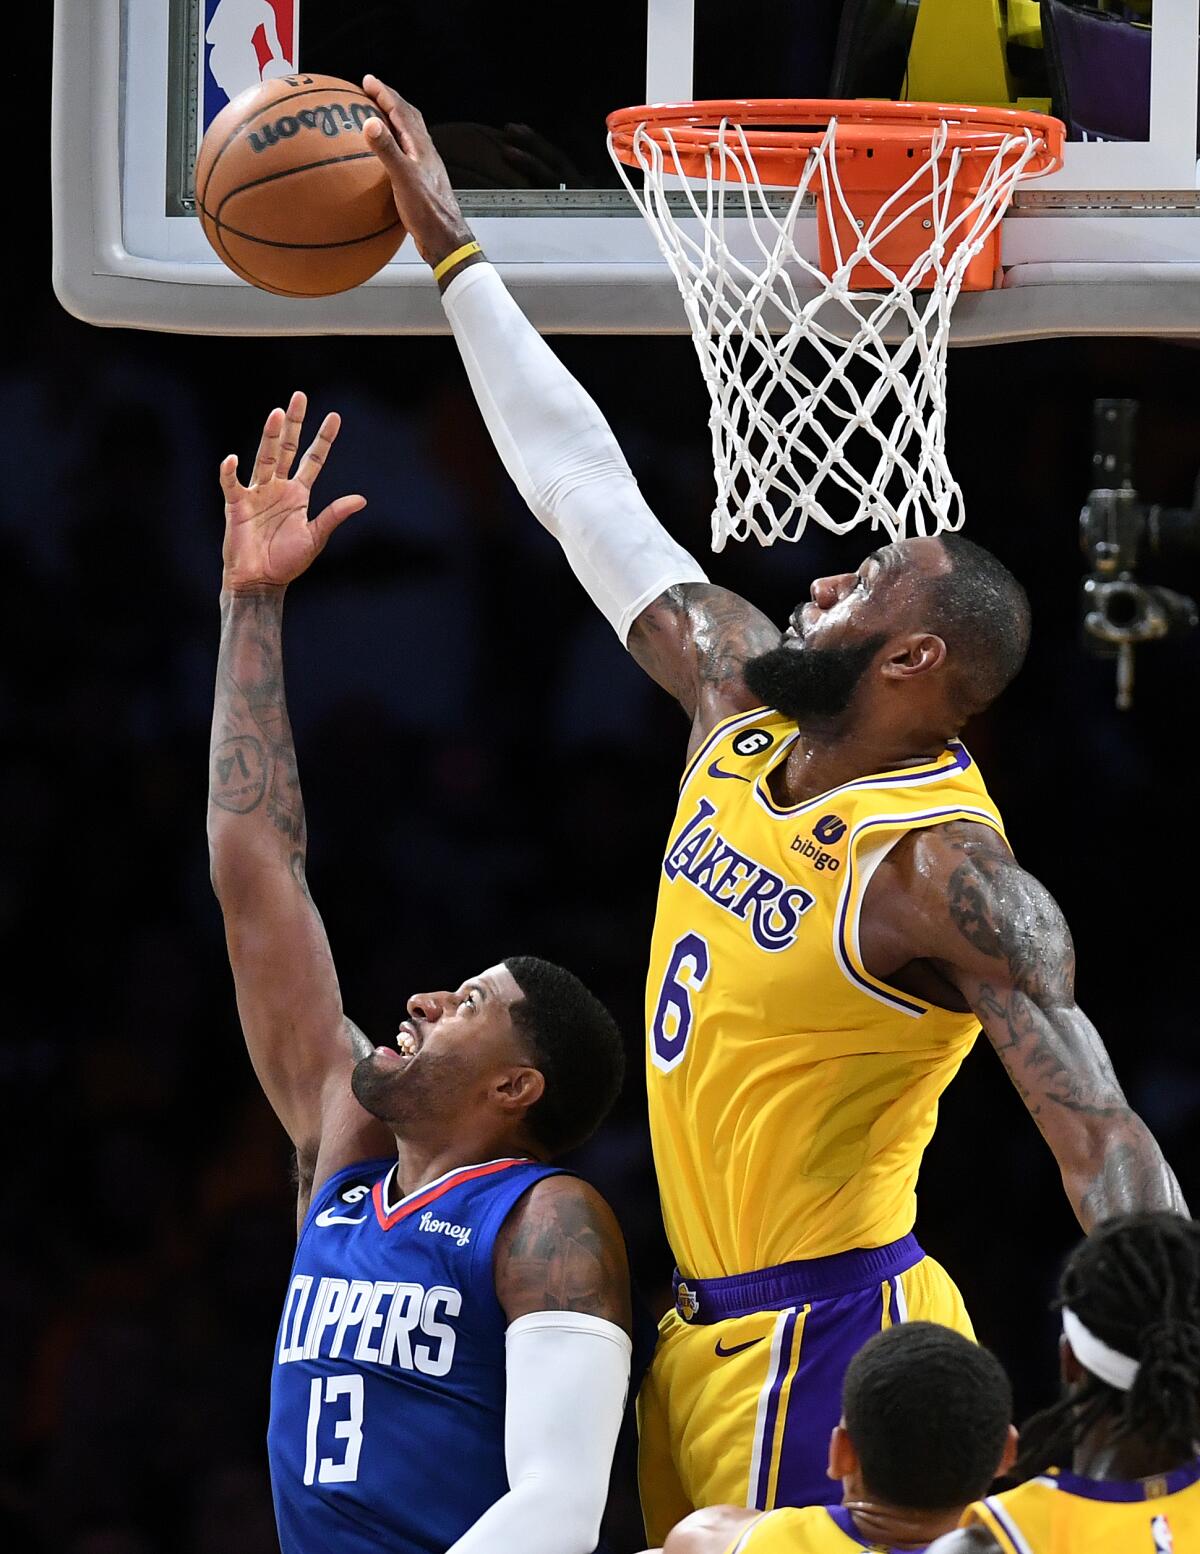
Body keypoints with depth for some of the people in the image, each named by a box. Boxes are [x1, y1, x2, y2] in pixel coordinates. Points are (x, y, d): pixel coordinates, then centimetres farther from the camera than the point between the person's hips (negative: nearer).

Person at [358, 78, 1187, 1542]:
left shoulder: (945, 873, -18)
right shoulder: (743, 710, 5)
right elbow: (586, 487, 14)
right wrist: (449, 251, 18)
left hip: (829, 1341, -9)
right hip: (709, 1330, 9)